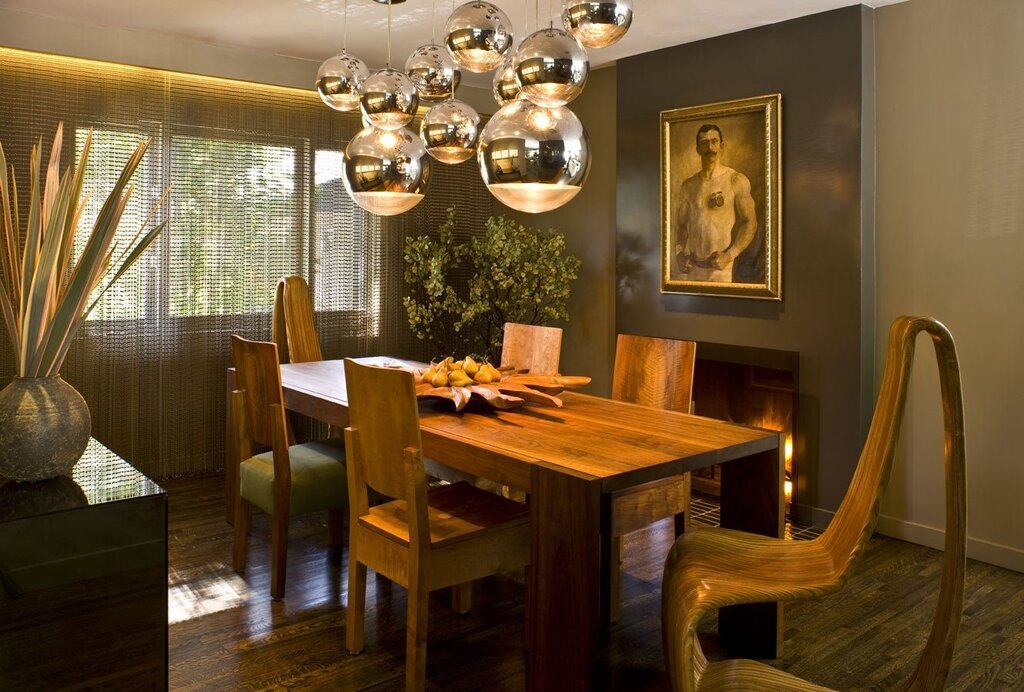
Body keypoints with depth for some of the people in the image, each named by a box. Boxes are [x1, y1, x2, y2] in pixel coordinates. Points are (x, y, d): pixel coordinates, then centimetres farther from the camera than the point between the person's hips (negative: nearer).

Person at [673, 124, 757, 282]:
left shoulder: (736, 180, -4)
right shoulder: (688, 185, 8)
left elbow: (750, 223, -5)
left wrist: (729, 256, -15)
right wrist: (679, 254, -4)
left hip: (720, 268, -3)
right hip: (691, 267, 4)